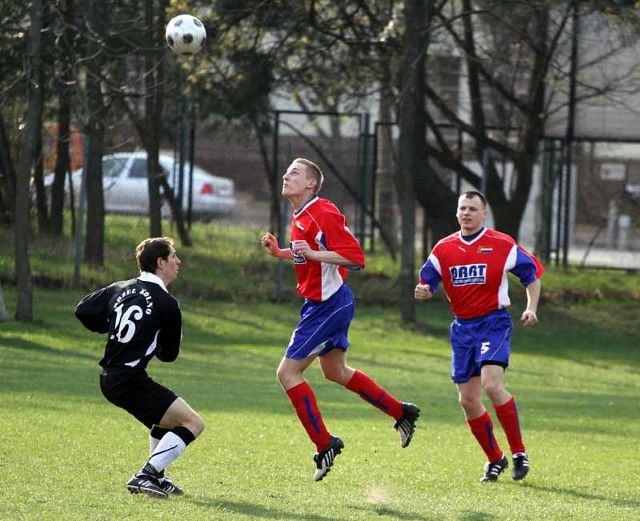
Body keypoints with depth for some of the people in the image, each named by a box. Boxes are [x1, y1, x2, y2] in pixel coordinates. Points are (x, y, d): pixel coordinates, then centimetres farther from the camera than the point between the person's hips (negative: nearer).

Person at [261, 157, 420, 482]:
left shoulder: (323, 213, -21)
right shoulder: (299, 217, 10)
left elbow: (354, 257, -25)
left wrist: (312, 253, -33)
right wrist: (279, 252, 9)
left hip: (328, 305, -11)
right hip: (320, 304, 11)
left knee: (288, 372, -9)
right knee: (336, 372, 25)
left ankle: (324, 445, -3)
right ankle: (402, 413, 37)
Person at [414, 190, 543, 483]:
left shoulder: (502, 245, -4)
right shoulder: (443, 249, 6)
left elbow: (532, 274, 4)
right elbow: (426, 285, 10)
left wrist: (531, 309, -9)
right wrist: (423, 292, -14)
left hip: (494, 323, -5)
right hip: (463, 327, 5)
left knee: (492, 384, -24)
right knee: (468, 400, 3)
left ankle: (519, 453, -13)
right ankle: (494, 459, 20)